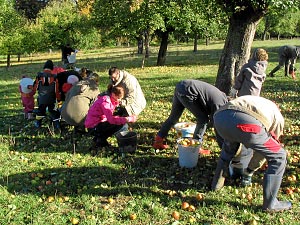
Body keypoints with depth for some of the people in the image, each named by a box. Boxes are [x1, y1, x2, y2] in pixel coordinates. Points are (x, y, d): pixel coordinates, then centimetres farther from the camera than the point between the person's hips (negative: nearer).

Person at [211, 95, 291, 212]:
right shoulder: (278, 117, 32)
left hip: (220, 117, 6)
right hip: (246, 122, -5)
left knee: (228, 147, 40)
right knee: (278, 157, 17)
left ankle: (217, 183, 48)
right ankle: (270, 204, 21)